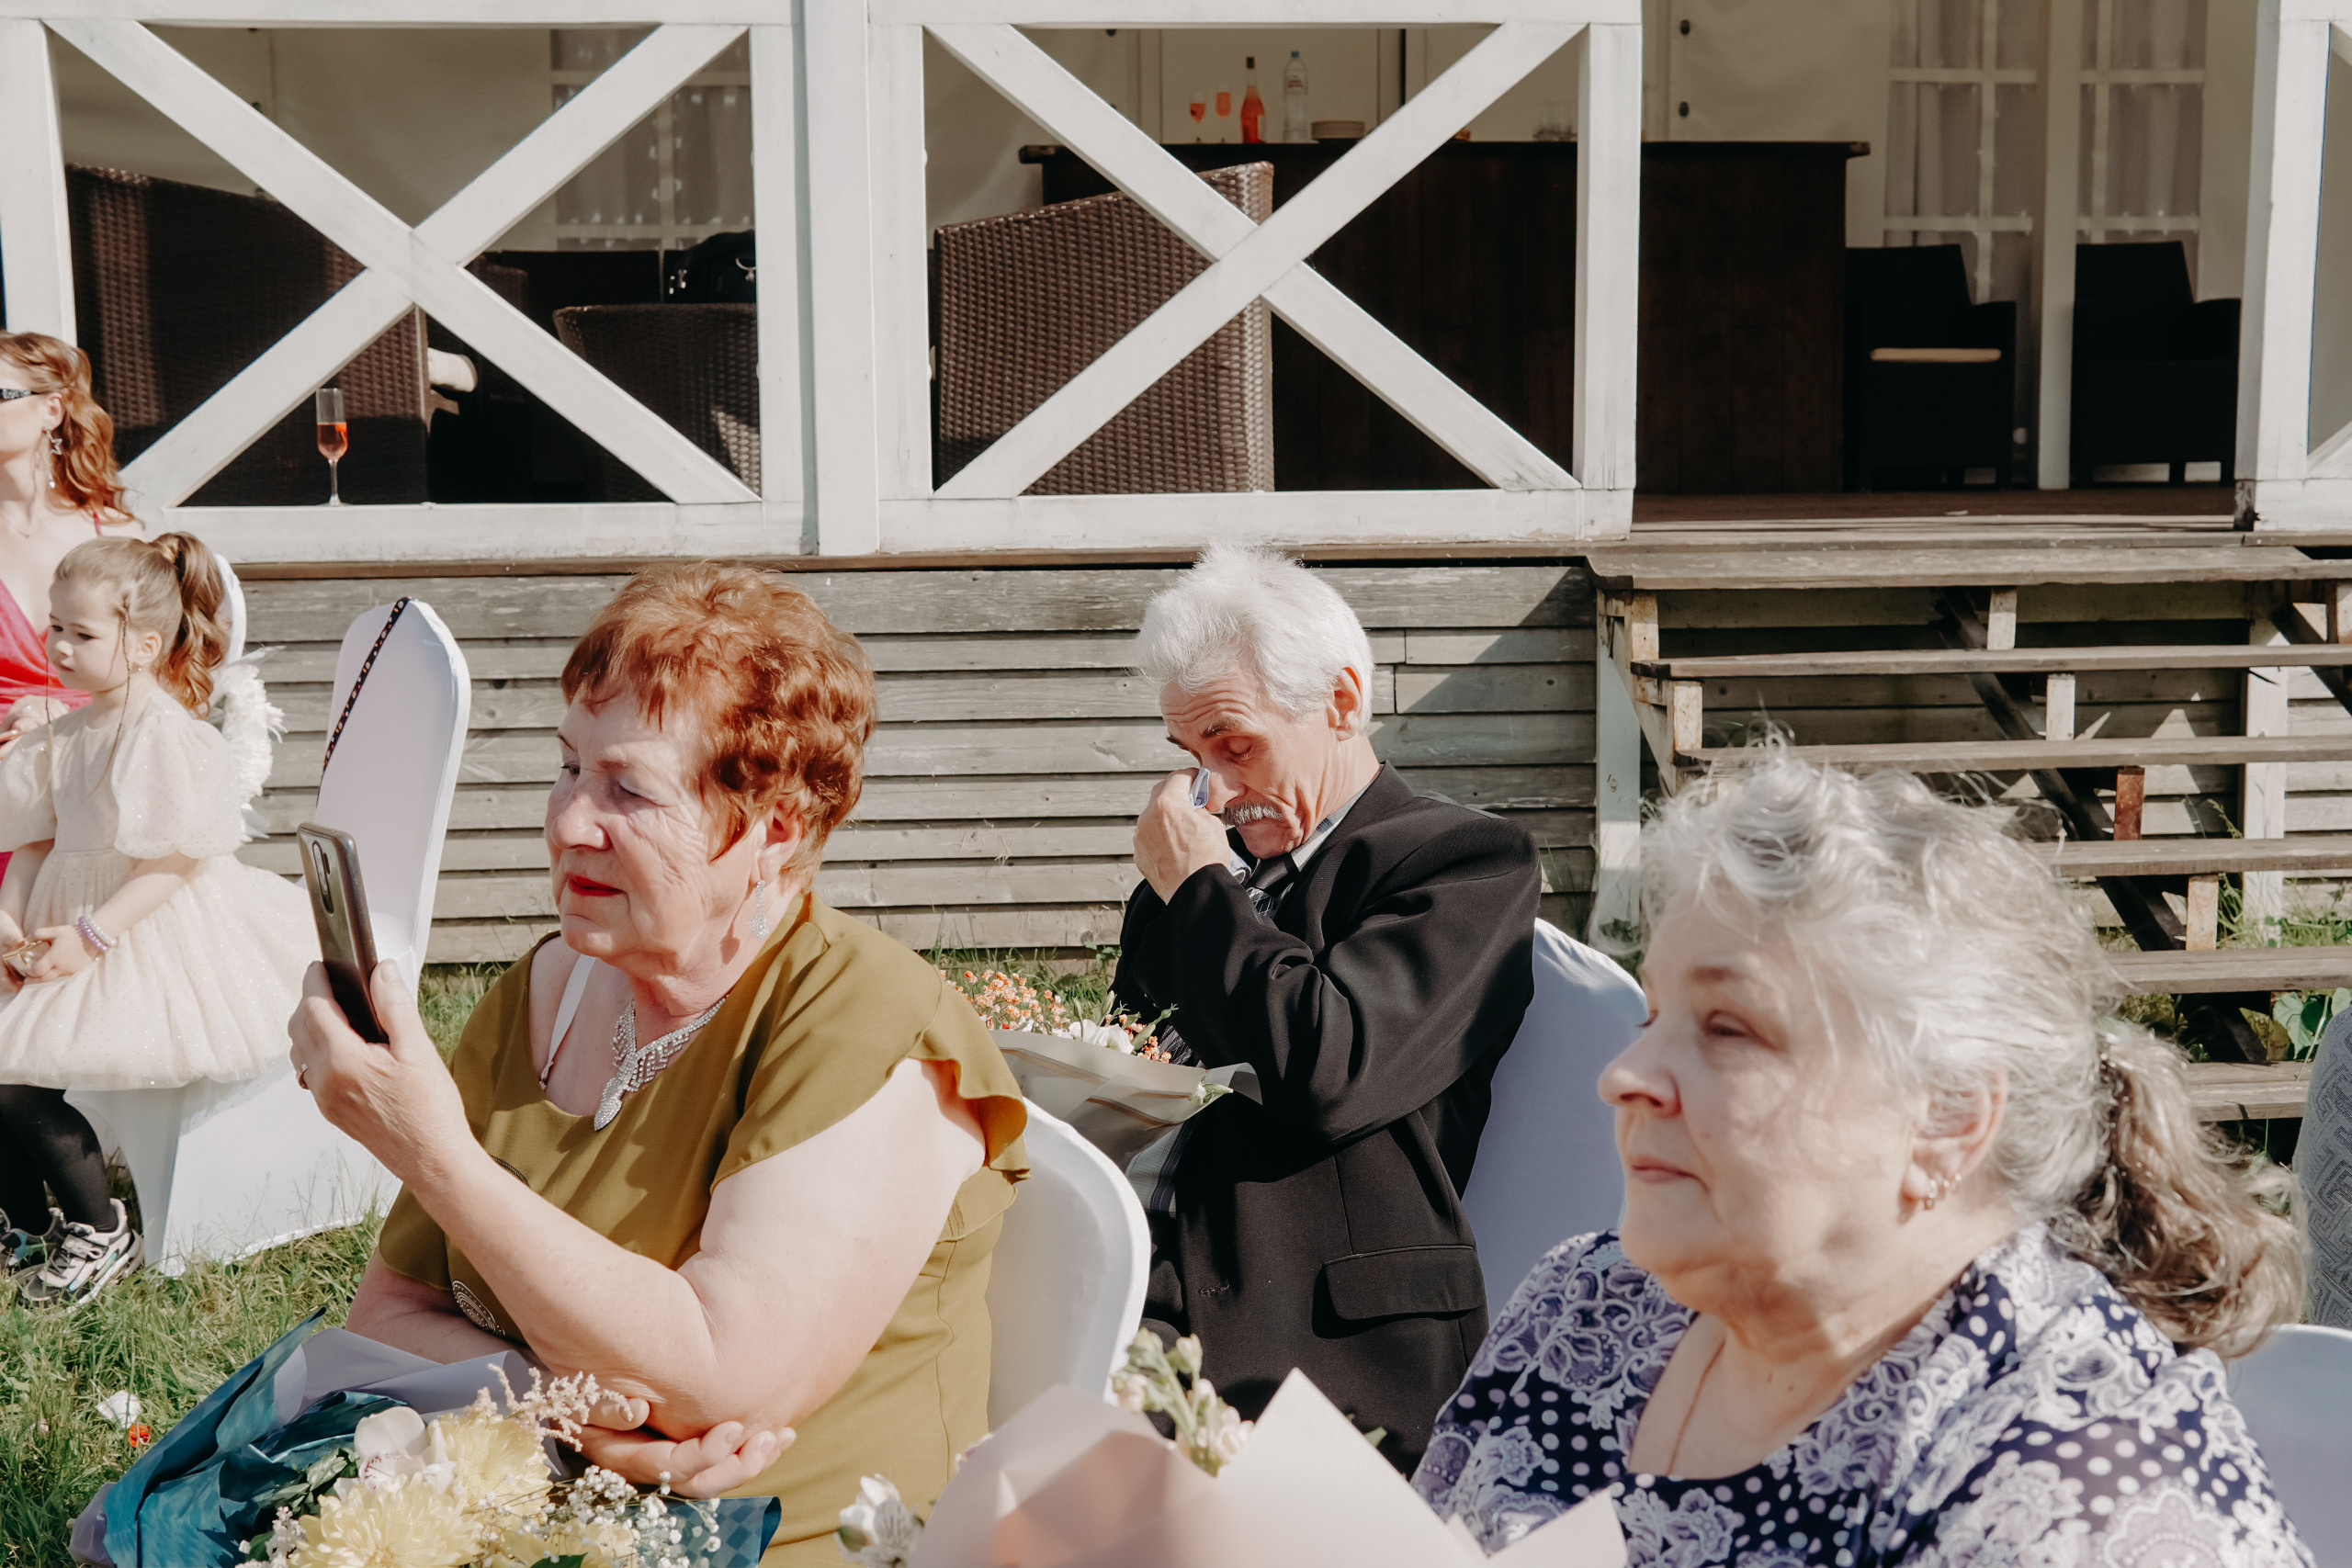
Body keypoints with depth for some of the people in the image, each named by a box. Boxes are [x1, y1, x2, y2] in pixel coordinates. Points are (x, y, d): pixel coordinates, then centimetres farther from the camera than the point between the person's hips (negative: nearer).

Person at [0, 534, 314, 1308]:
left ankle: (102, 1235, 2)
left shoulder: (167, 735, -16)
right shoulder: (66, 735, 9)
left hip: (150, 937, -8)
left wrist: (91, 936, -21)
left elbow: (180, 861, -20)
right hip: (70, 932, 8)